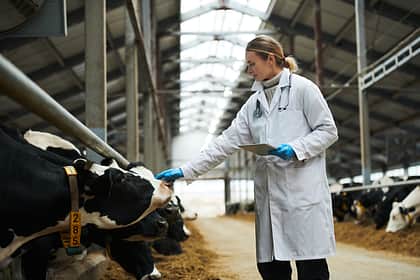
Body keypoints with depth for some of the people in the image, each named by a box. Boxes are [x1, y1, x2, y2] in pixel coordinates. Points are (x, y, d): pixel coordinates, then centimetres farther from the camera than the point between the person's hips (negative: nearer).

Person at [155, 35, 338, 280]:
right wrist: (186, 171, 7)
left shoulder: (303, 88, 1)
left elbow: (328, 130, 0)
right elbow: (227, 142, 13)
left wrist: (296, 148, -16)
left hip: (303, 189, -6)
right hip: (269, 192, 6)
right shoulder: (254, 102, 17)